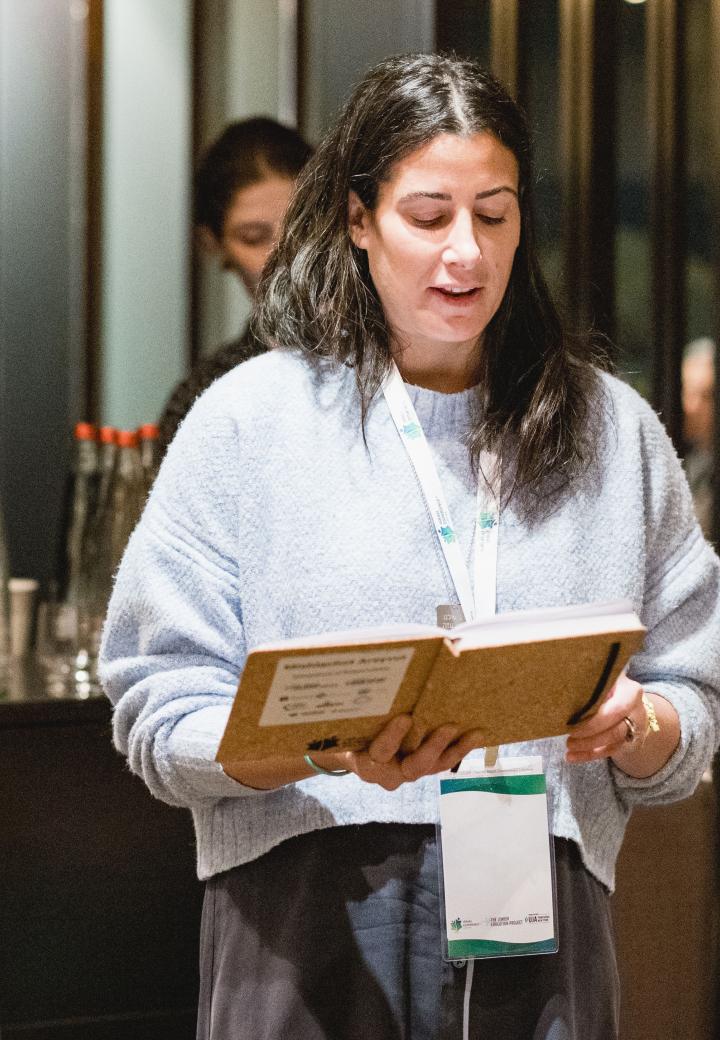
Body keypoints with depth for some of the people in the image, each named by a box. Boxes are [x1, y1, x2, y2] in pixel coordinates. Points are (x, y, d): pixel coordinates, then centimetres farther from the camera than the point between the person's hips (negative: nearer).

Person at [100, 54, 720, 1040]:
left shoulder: (612, 429, 11)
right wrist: (330, 753, -21)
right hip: (311, 917, -2)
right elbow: (160, 713, -3)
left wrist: (635, 726, -12)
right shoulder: (247, 420, 3)